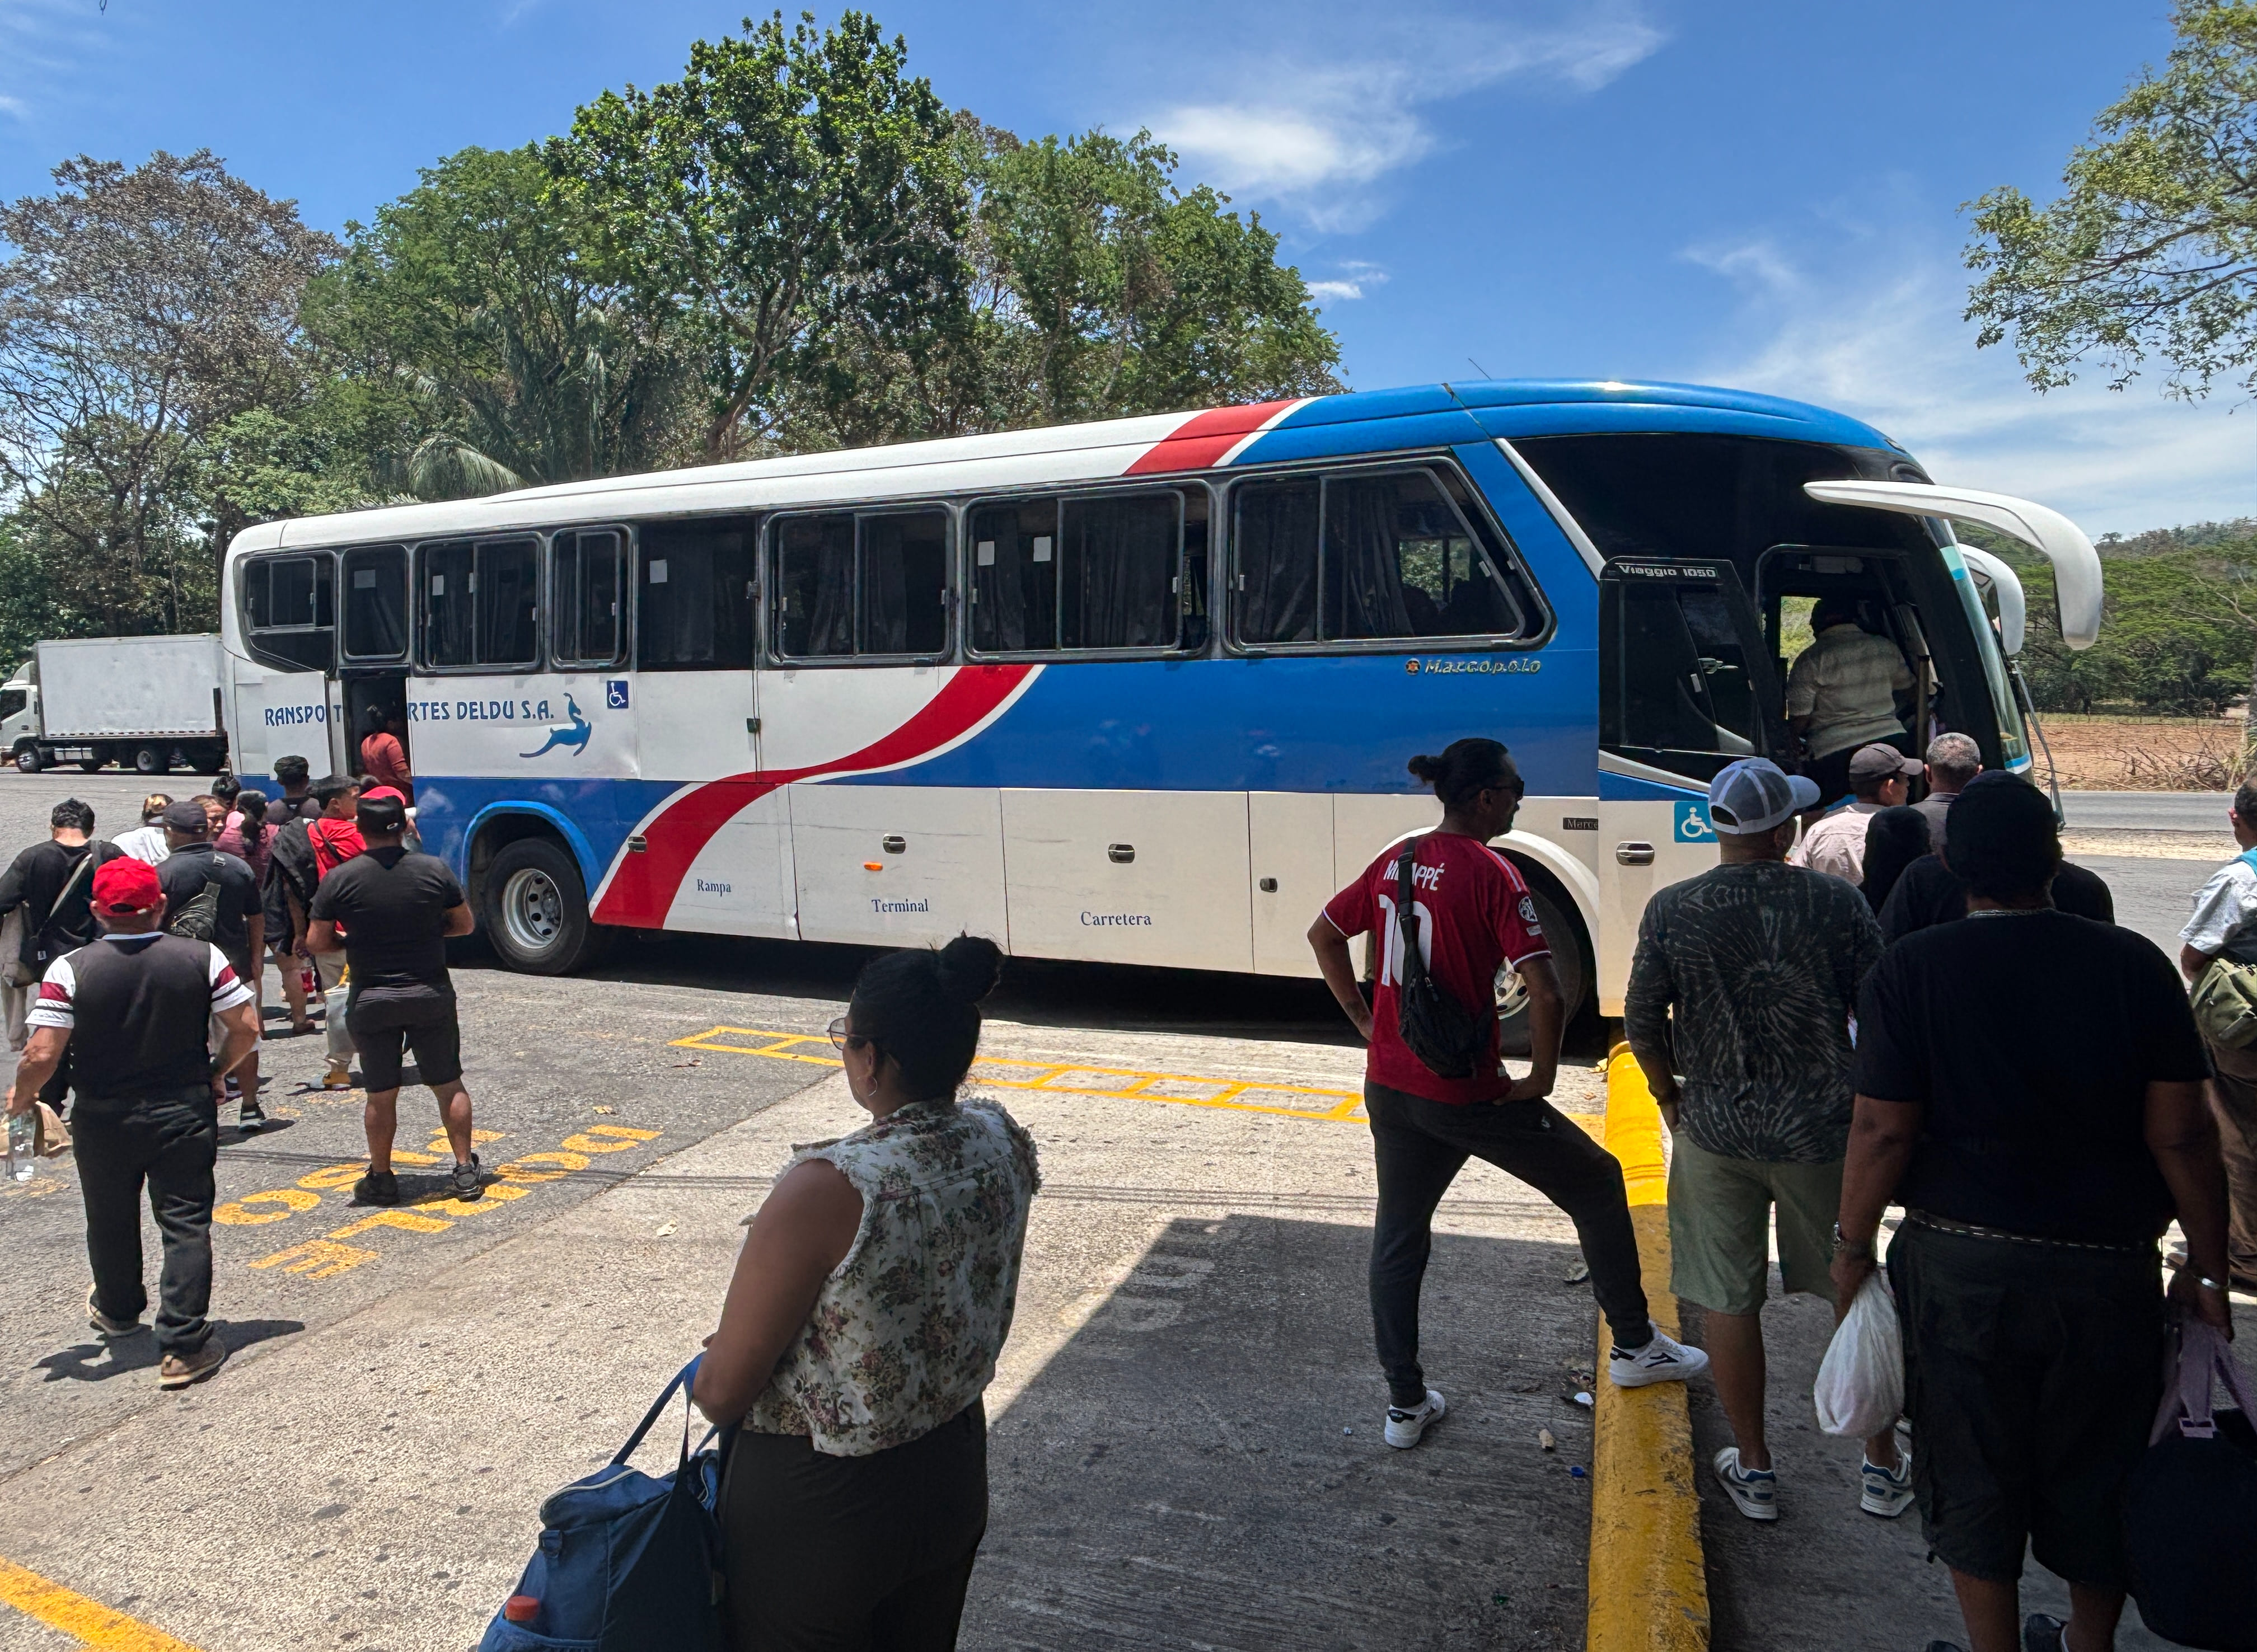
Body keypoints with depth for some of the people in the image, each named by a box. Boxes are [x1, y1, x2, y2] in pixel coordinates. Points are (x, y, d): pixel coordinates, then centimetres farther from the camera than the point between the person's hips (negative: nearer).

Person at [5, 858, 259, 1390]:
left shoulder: (70, 970, -13)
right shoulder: (203, 958, -10)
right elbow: (246, 1030, -7)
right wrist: (216, 1071, 11)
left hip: (103, 1121, 1)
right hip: (184, 1115, -1)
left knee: (111, 1223, 22)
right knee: (186, 1226, 4)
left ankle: (118, 1313, 46)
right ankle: (183, 1346, 0)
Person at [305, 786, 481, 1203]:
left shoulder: (340, 880, -9)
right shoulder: (435, 870, -7)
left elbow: (317, 942, -5)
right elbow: (464, 924, 2)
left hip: (371, 1000, 0)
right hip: (431, 994, 1)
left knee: (381, 1094, 10)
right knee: (449, 1085, 11)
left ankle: (381, 1179, 20)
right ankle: (466, 1171, 14)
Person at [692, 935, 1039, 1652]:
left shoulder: (827, 1191, -32)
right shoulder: (1003, 1144, -12)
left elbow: (722, 1393, -21)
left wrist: (705, 1373, 2)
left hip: (820, 1509, -6)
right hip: (955, 1471, 6)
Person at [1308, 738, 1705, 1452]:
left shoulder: (1395, 862, 5)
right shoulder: (1491, 873, -16)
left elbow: (1323, 935, 16)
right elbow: (1545, 994, -23)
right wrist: (1541, 1078, -9)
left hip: (1389, 1087, 6)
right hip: (1468, 1093, -6)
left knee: (1398, 1235, 18)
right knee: (1597, 1183, 16)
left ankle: (1405, 1405, 25)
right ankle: (1635, 1348, 29)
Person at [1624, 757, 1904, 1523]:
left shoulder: (1671, 911, -8)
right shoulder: (1837, 903, -9)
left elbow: (1641, 1021, -3)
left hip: (1715, 1134, 0)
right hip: (1823, 1129, 0)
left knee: (1729, 1300, 12)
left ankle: (1754, 1469, 23)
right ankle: (1882, 1466, 29)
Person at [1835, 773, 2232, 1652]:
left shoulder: (1909, 969, -10)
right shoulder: (2134, 963, -5)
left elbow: (1883, 1132, -12)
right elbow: (2183, 1133, -5)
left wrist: (1853, 1247, 1)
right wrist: (2208, 1267, 6)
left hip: (1960, 1265, -2)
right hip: (2108, 1268, 2)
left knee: (1973, 1476, 14)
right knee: (2096, 1471, 20)